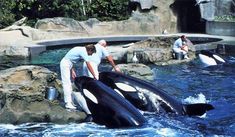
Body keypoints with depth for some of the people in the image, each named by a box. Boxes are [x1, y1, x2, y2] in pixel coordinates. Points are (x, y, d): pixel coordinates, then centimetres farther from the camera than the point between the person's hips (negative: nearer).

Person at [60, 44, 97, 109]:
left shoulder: (81, 49, 13)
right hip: (65, 64, -10)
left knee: (69, 84, 11)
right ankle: (68, 103, -12)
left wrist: (72, 71, 9)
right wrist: (94, 76, -12)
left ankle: (70, 101, 16)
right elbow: (89, 65, -16)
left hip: (67, 64, 10)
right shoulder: (84, 52, -15)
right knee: (67, 84, -11)